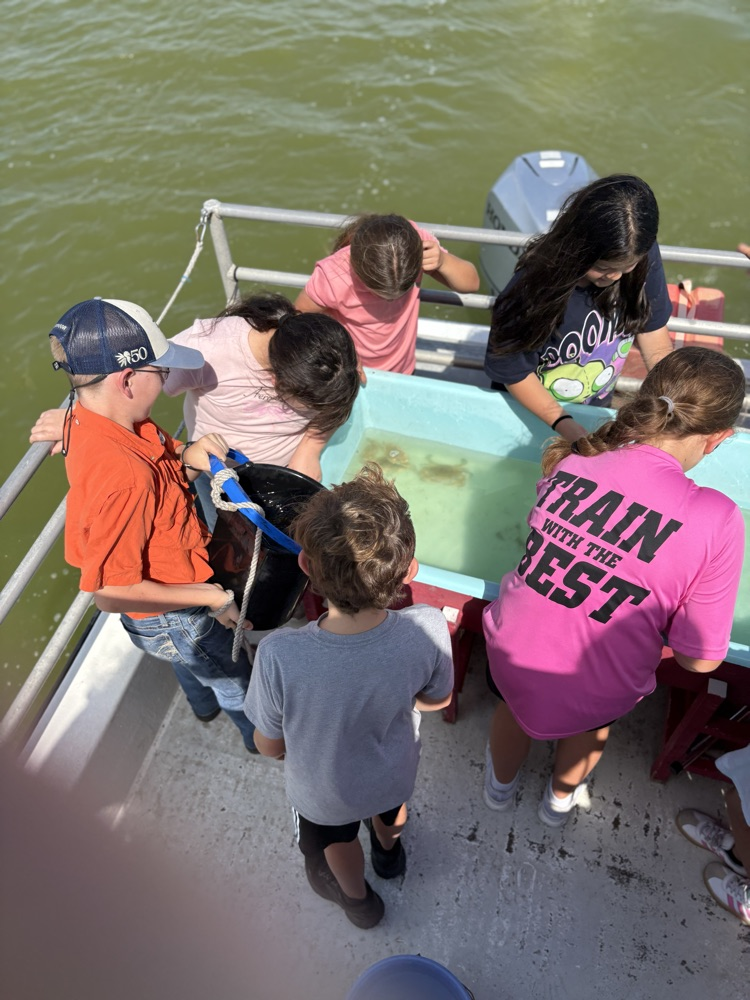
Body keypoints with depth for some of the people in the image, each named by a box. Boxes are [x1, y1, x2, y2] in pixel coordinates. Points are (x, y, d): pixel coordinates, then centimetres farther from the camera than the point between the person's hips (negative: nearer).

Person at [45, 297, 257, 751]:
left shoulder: (89, 418, -15)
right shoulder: (122, 477, -43)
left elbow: (154, 462, 2)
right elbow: (111, 591, -35)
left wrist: (187, 457, -20)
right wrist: (212, 598, -27)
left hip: (172, 578, 8)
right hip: (169, 616, -8)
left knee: (190, 659, 37)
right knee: (235, 679, 22)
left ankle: (204, 704, 68)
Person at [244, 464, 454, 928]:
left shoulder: (279, 655, -42)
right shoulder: (427, 631, -37)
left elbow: (270, 745, -21)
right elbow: (436, 700, -14)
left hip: (326, 792, -2)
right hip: (397, 773, 2)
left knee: (336, 839, 35)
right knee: (391, 806, 39)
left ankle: (358, 898, 66)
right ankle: (389, 851, 72)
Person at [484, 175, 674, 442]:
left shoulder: (644, 260, -23)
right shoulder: (535, 288, -36)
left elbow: (655, 339, -12)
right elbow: (513, 373, -24)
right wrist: (567, 427, -33)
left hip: (598, 405, 4)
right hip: (528, 409, -4)